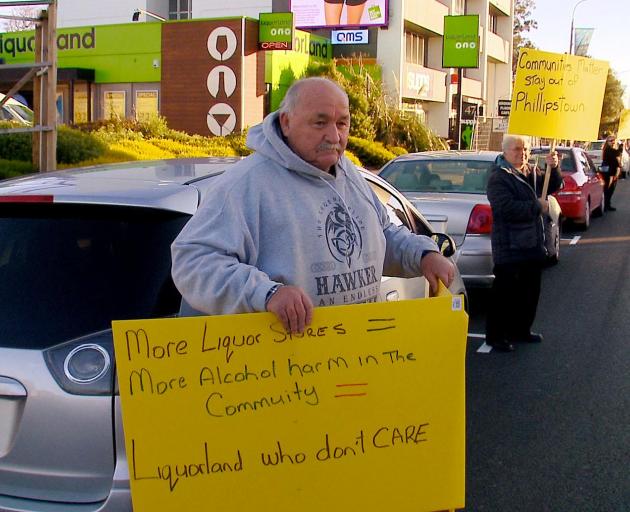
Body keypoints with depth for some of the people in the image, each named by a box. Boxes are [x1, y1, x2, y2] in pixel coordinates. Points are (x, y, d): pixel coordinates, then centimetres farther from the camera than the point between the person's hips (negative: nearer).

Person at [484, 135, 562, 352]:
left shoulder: (532, 172, 12)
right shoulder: (499, 177, -14)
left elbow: (553, 186, 18)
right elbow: (507, 208, -25)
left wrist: (553, 168, -2)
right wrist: (537, 207, -16)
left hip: (532, 244, 9)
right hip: (509, 247, -8)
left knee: (530, 291, 16)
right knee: (505, 292, -4)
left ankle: (521, 329, 30)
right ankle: (495, 335, 6)